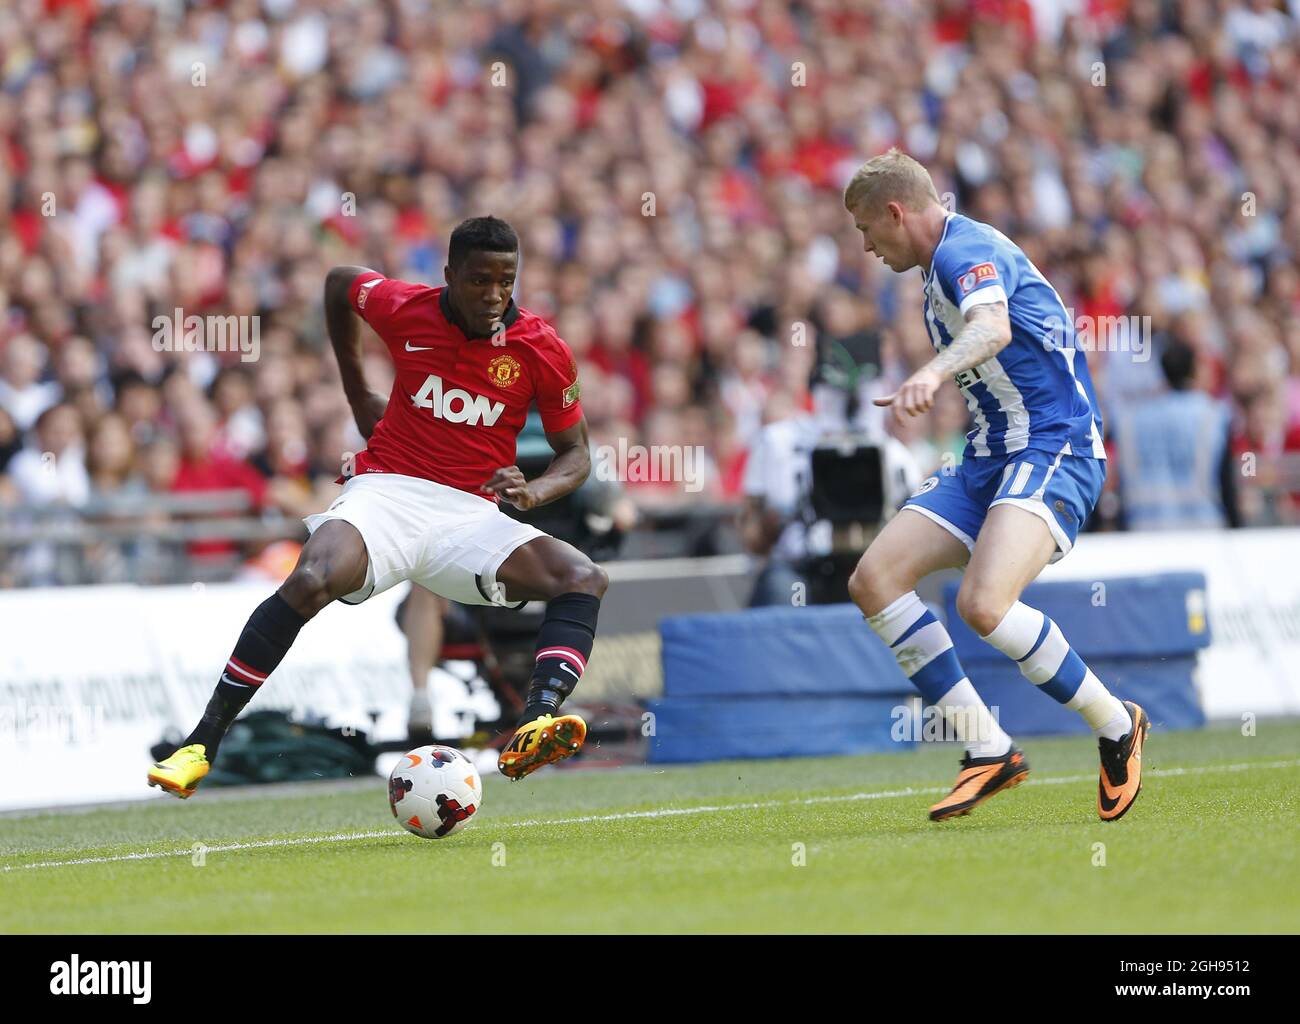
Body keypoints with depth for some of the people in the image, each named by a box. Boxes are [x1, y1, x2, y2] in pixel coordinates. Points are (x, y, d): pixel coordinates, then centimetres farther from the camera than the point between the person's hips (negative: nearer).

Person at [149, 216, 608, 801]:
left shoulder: (541, 349, -1)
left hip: (470, 513, 2)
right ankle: (201, 746, -26)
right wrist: (358, 395, 22)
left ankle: (533, 730, -43)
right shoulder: (404, 309, -1)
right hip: (387, 491, -2)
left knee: (584, 579, -24)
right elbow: (338, 282, 22)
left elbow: (575, 454, 9)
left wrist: (534, 491, -14)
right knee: (310, 581, -32)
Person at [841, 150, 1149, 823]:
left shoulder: (967, 250, -13)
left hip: (1054, 449, -10)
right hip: (988, 459, 10)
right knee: (874, 579, -6)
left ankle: (1116, 725, -8)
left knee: (983, 603, -31)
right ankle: (990, 752, -4)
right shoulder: (943, 268, 19)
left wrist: (931, 373, -55)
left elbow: (993, 328, -37)